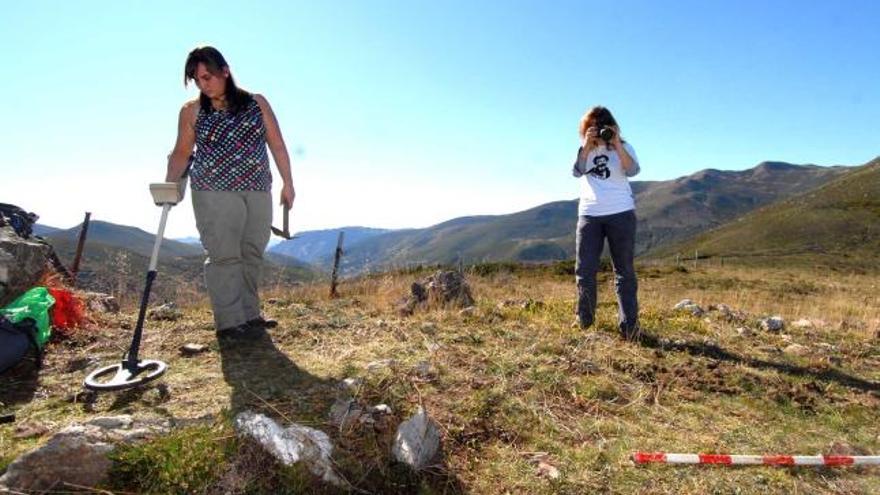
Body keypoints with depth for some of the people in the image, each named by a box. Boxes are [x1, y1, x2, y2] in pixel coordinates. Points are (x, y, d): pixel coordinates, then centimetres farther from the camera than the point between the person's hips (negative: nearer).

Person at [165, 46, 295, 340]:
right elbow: (182, 152, 7)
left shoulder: (257, 104, 7)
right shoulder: (192, 111, 5)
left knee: (252, 254, 6)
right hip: (214, 193, -2)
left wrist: (287, 183, 2)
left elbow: (277, 145, 7)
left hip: (258, 191, 3)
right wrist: (169, 186, -5)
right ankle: (230, 321, -1)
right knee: (224, 256, -7)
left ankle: (249, 314, 17)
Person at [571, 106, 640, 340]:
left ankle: (629, 325, 4)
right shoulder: (584, 150, 15)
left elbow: (632, 170, -11)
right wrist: (587, 145, -12)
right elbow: (577, 171, -5)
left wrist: (616, 144, -15)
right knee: (584, 271, 0)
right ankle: (584, 322, 13)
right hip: (589, 215, 2)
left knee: (624, 271, 1)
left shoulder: (623, 147, 8)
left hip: (621, 214, -2)